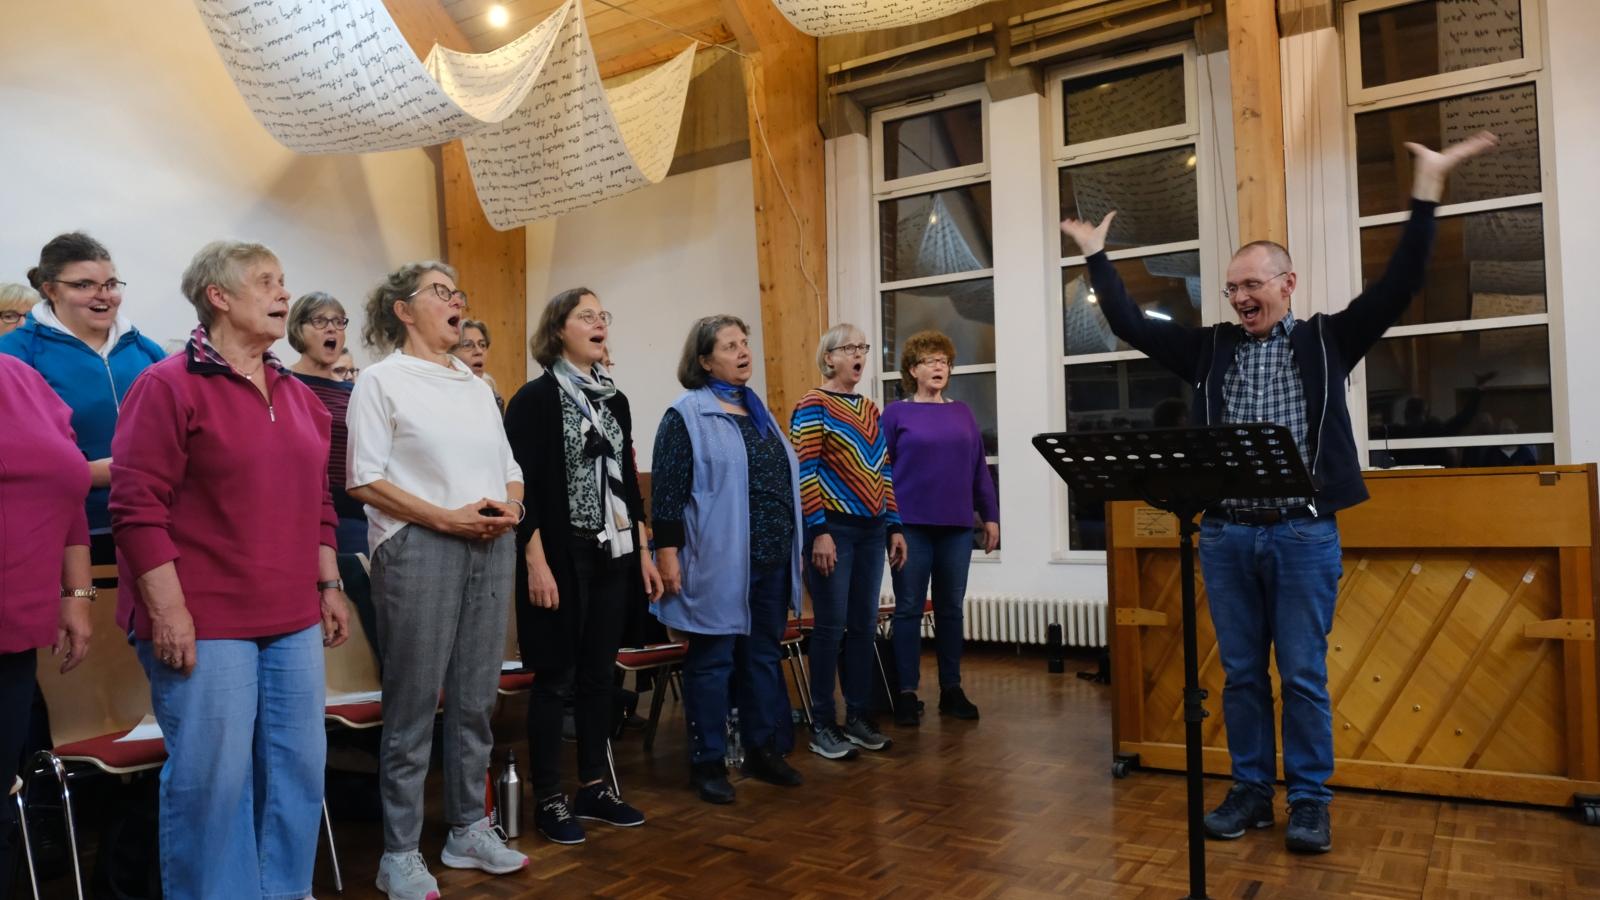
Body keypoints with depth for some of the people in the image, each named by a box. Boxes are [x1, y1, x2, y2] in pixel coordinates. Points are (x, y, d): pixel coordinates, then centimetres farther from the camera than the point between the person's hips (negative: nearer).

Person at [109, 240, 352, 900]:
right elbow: (136, 506, -11)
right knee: (211, 778, 0)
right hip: (204, 624, -6)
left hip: (294, 621, 7)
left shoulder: (298, 396, 14)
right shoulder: (167, 386, -6)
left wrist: (328, 586, 15)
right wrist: (168, 610, -15)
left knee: (299, 767, 11)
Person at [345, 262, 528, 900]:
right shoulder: (382, 380, 0)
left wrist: (511, 506, -3)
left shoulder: (477, 386, 18)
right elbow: (365, 480, -9)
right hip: (418, 550, -6)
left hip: (490, 549, 6)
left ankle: (469, 828, 24)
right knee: (413, 705, -1)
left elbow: (509, 468, 19)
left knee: (476, 699, 10)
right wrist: (448, 517, -16)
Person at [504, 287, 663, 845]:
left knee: (599, 674, 11)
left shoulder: (614, 399, 12)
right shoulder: (535, 398, -7)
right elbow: (523, 487, -13)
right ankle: (548, 799, 14)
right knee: (556, 677, 1)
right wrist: (536, 561, -18)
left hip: (612, 554, 6)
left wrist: (642, 552, 13)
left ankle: (594, 787, 23)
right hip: (560, 556, -6)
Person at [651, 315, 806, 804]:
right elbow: (667, 490, -11)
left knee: (765, 656, 14)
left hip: (771, 561, 7)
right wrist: (667, 553, -16)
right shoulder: (686, 416, -6)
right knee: (713, 661, 3)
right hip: (718, 564, -7)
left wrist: (791, 550, 19)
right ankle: (708, 762, 14)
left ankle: (765, 749, 27)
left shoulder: (758, 411, 15)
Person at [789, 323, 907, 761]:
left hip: (871, 529, 7)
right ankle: (822, 725, 8)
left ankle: (858, 715, 20)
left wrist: (894, 526, 13)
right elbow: (804, 473, -12)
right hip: (833, 528, -7)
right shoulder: (813, 405, -6)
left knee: (864, 625, 10)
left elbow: (883, 471, 17)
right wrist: (819, 532, -18)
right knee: (831, 625, -3)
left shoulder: (870, 408, 16)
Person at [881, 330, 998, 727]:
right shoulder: (896, 413, 1)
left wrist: (990, 516, 8)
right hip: (911, 526, -3)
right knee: (909, 609, 2)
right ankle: (907, 693, 10)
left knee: (951, 608, 10)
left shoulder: (963, 413, 11)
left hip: (957, 527, 4)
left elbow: (980, 469, 12)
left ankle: (951, 690, 20)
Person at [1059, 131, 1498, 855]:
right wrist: (1097, 255, 10)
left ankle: (1309, 802, 16)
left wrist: (1426, 190, -8)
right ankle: (1250, 792, 21)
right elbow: (1129, 324, 10)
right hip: (1225, 534, 3)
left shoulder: (1326, 340, 5)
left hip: (1304, 533, -2)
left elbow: (1397, 287, -3)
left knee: (1304, 676, 4)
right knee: (1241, 674, 10)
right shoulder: (1209, 348, 10)